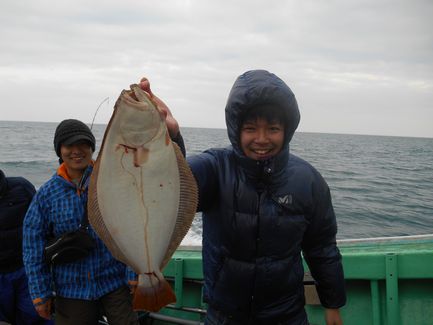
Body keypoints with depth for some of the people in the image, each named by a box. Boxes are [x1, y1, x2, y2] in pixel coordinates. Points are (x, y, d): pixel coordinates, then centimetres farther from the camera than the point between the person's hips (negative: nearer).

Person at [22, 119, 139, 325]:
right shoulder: (47, 194, -2)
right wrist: (40, 294, 1)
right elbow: (34, 245, 2)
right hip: (72, 290, 2)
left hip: (116, 282, -1)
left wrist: (134, 276, -9)